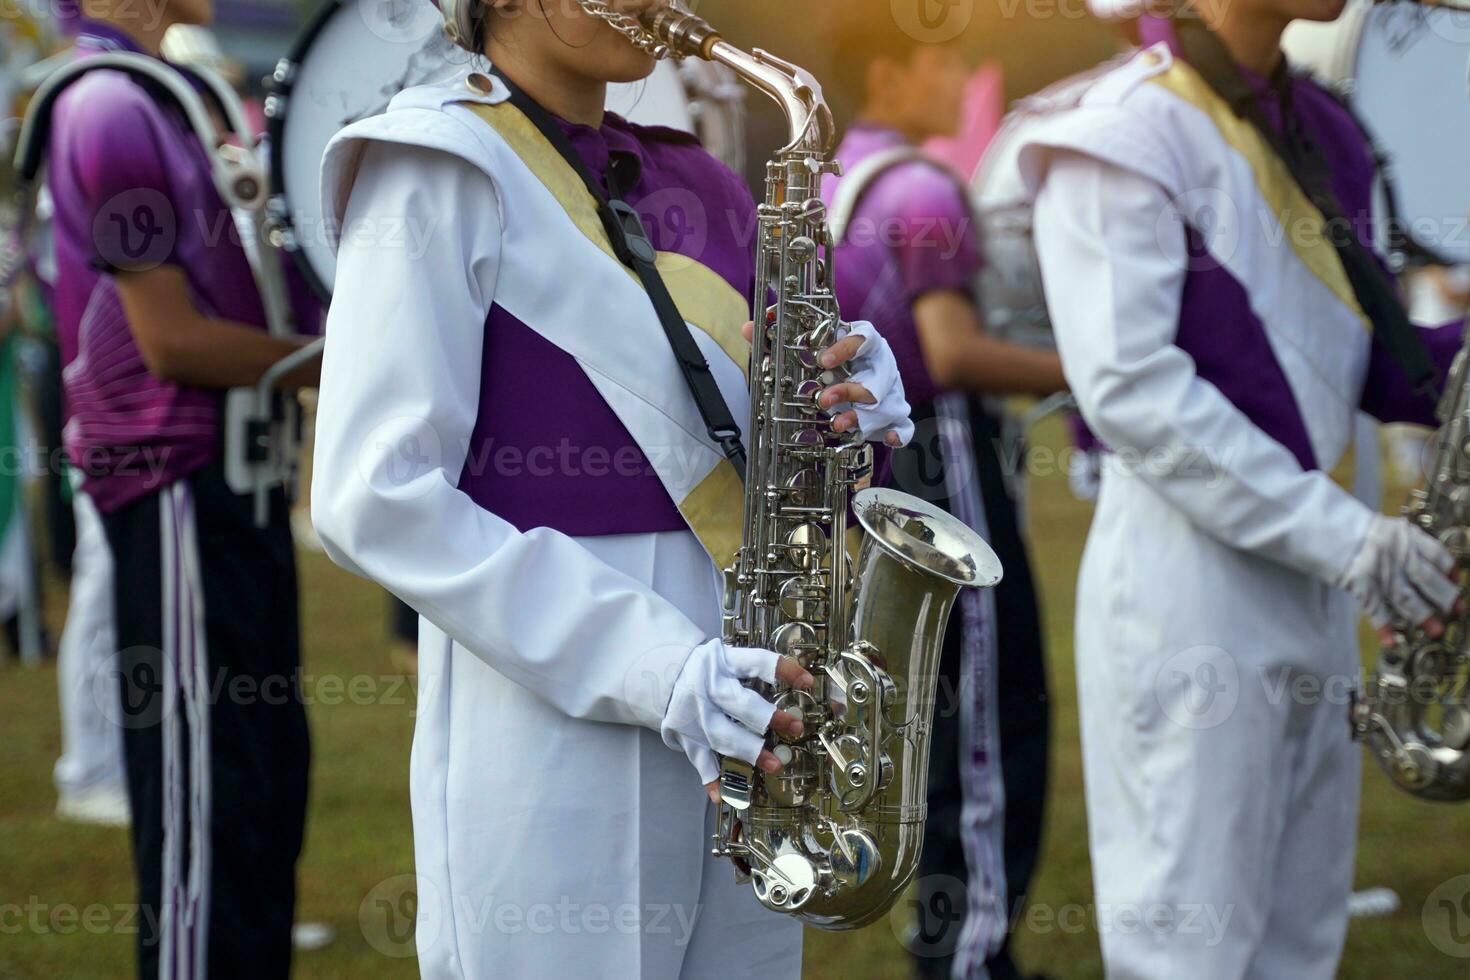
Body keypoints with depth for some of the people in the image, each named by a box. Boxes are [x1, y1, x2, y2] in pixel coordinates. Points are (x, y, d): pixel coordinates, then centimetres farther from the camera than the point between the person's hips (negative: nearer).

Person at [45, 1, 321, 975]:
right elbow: (172, 340, -17)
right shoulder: (112, 112, -14)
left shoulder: (162, 106, 16)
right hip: (179, 486, -10)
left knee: (268, 760, 16)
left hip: (231, 474, 10)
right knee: (209, 783, -5)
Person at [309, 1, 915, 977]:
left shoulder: (692, 182, 14)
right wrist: (642, 662, -22)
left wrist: (847, 396, -5)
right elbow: (375, 497, -14)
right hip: (555, 723, -6)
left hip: (737, 722, 7)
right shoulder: (441, 174, -6)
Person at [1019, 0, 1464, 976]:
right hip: (1188, 575, -8)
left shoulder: (1317, 129, 13)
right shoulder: (1127, 135, -11)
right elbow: (1129, 386, -18)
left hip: (1309, 581, 8)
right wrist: (1341, 533, -21)